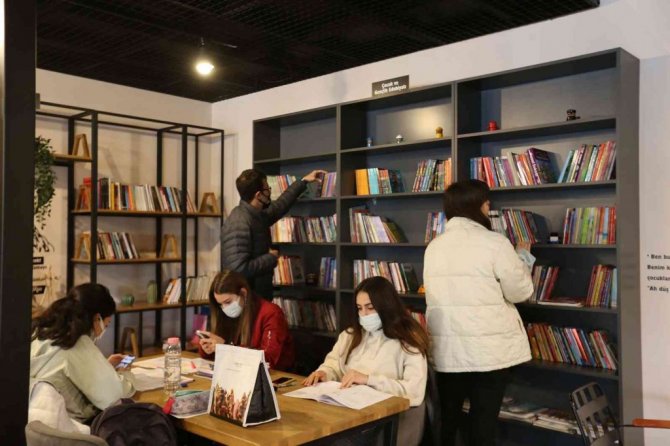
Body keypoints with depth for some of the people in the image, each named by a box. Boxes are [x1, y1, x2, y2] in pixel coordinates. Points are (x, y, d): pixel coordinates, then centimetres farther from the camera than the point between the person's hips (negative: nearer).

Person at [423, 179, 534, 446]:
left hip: (447, 348, 5)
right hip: (489, 348, -5)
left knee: (446, 419, 16)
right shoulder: (495, 243, -12)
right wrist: (523, 256, 12)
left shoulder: (433, 247, 5)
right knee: (484, 422, 7)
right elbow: (520, 292, -6)